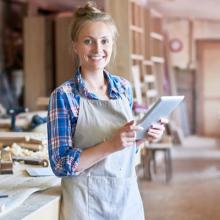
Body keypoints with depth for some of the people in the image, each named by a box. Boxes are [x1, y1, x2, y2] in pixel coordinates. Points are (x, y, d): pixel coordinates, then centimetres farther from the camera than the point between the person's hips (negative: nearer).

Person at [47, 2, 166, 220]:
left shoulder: (123, 87, 4)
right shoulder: (64, 95, -12)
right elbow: (61, 164, -15)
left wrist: (145, 135, -7)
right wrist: (111, 145, -25)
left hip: (128, 196, 5)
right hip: (87, 202, -5)